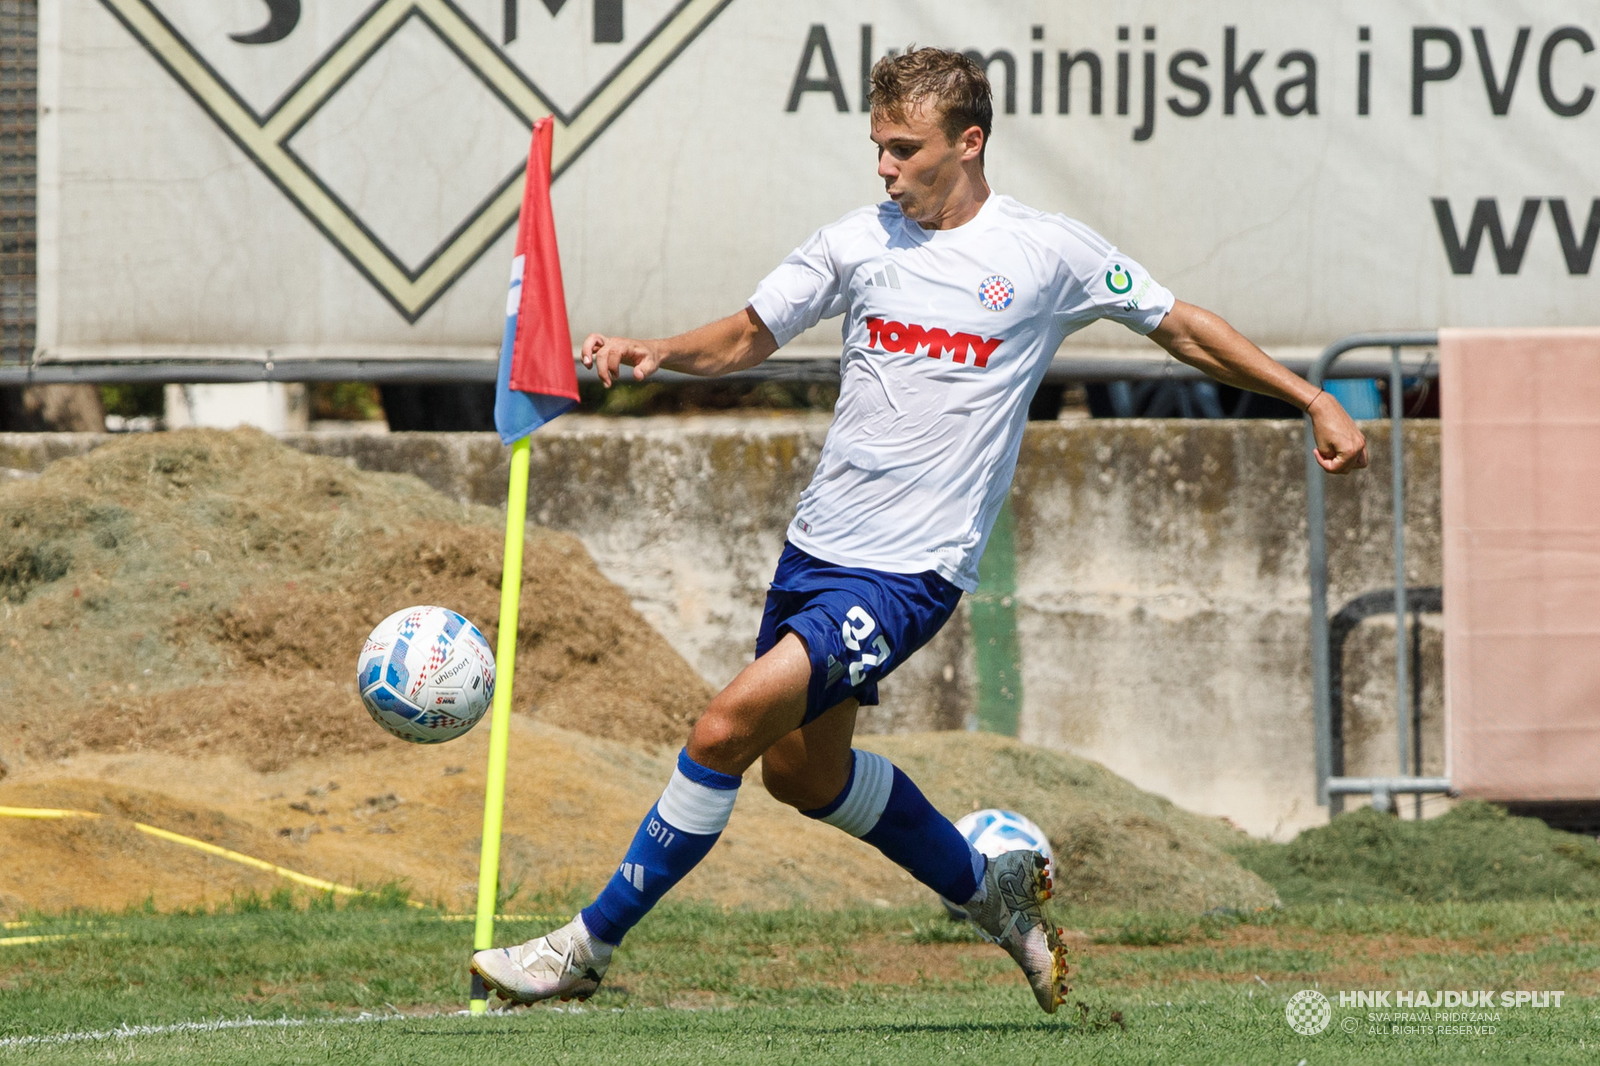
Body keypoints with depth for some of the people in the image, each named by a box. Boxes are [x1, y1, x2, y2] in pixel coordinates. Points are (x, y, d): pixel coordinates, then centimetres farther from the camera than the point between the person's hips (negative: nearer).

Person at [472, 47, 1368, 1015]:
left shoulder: (1051, 253, -5)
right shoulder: (859, 242, 5)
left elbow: (1180, 327, 6)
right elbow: (751, 335, 14)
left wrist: (1314, 402, 7)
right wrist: (657, 352, -6)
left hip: (912, 570, -6)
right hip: (819, 541, 7)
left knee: (727, 729, -17)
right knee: (802, 770, 17)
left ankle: (589, 946, -8)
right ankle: (991, 890, 38)